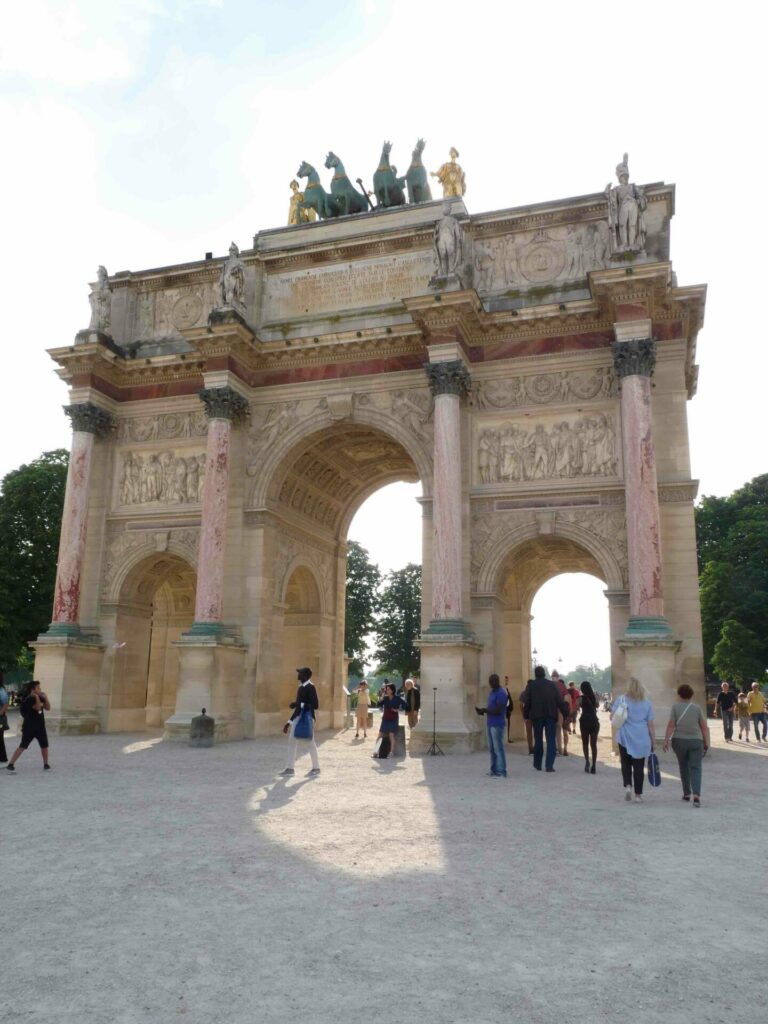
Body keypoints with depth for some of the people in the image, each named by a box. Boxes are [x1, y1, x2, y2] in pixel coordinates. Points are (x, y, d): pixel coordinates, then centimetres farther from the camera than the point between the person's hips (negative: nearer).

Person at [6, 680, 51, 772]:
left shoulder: (40, 697, 8)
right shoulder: (29, 699, -15)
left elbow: (48, 708, 6)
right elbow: (37, 707, -27)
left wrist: (45, 698, -5)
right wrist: (37, 697, -26)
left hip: (40, 726, 7)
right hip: (29, 727, -7)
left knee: (44, 746, 9)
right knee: (22, 746, -7)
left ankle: (46, 765, 20)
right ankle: (10, 764, -1)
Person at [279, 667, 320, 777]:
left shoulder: (310, 687, -13)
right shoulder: (300, 687, 13)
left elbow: (315, 705, -21)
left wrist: (299, 704, -22)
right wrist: (289, 722, 17)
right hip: (298, 717, 9)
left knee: (311, 742, 1)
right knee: (292, 741, 5)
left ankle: (316, 768, 13)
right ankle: (290, 768, 10)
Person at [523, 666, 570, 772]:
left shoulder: (531, 686, 0)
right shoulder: (552, 685, 3)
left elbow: (527, 702, -2)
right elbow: (560, 701, 0)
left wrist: (526, 715, 5)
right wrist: (566, 713, 4)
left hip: (537, 716, 0)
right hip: (551, 716, 0)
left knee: (538, 740, 12)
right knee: (551, 741, 1)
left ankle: (537, 764, 19)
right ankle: (549, 765, -8)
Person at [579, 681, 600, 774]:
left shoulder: (582, 698, -5)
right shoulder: (594, 697, 7)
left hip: (584, 721, -3)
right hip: (594, 721, 3)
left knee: (585, 743, 13)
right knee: (593, 744, 6)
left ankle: (587, 761, -6)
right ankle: (593, 766, 2)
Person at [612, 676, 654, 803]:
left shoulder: (621, 700, -2)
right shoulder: (647, 704, 4)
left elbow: (612, 717, -3)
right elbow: (650, 725, 4)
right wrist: (653, 741, 11)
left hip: (625, 739, -1)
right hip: (642, 740, 1)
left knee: (626, 764, 12)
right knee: (639, 766, 7)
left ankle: (627, 785, -7)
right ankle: (638, 795, 8)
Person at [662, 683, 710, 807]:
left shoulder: (675, 707, -2)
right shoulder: (697, 708, 1)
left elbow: (671, 725, -8)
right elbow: (704, 727, 1)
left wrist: (666, 740, -6)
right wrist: (706, 743, 9)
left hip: (679, 741, 0)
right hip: (696, 741, 0)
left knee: (683, 767, 17)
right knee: (695, 768, -3)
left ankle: (686, 793, 26)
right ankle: (696, 795, -20)